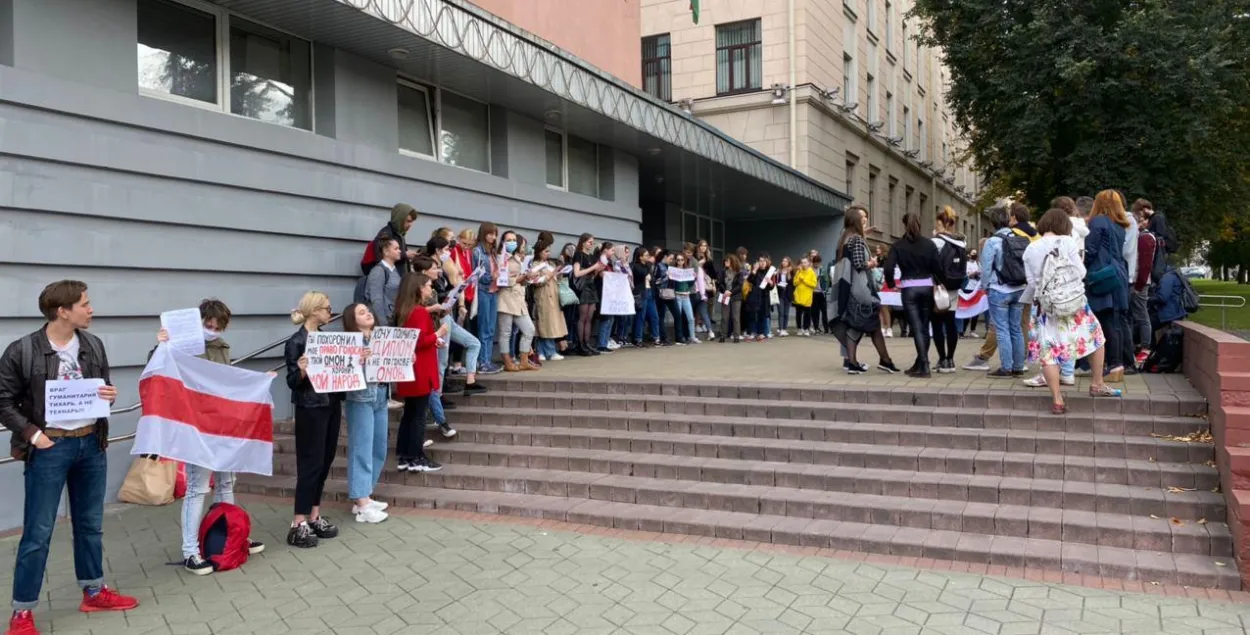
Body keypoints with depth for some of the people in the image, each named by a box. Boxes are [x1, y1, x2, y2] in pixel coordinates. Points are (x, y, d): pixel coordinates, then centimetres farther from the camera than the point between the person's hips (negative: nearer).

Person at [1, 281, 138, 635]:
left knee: (90, 524, 16)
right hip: (49, 448, -5)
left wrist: (110, 397, -6)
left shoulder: (94, 346, 4)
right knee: (38, 532, 1)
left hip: (91, 444, 5)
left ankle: (94, 592, 31)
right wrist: (31, 433, -15)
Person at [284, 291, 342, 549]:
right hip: (310, 409, -7)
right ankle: (298, 524, 0)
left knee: (325, 462, 11)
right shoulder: (296, 341, -11)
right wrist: (302, 371, -33)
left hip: (331, 405, 7)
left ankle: (314, 517, 20)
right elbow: (292, 382, -13)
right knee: (310, 464, -6)